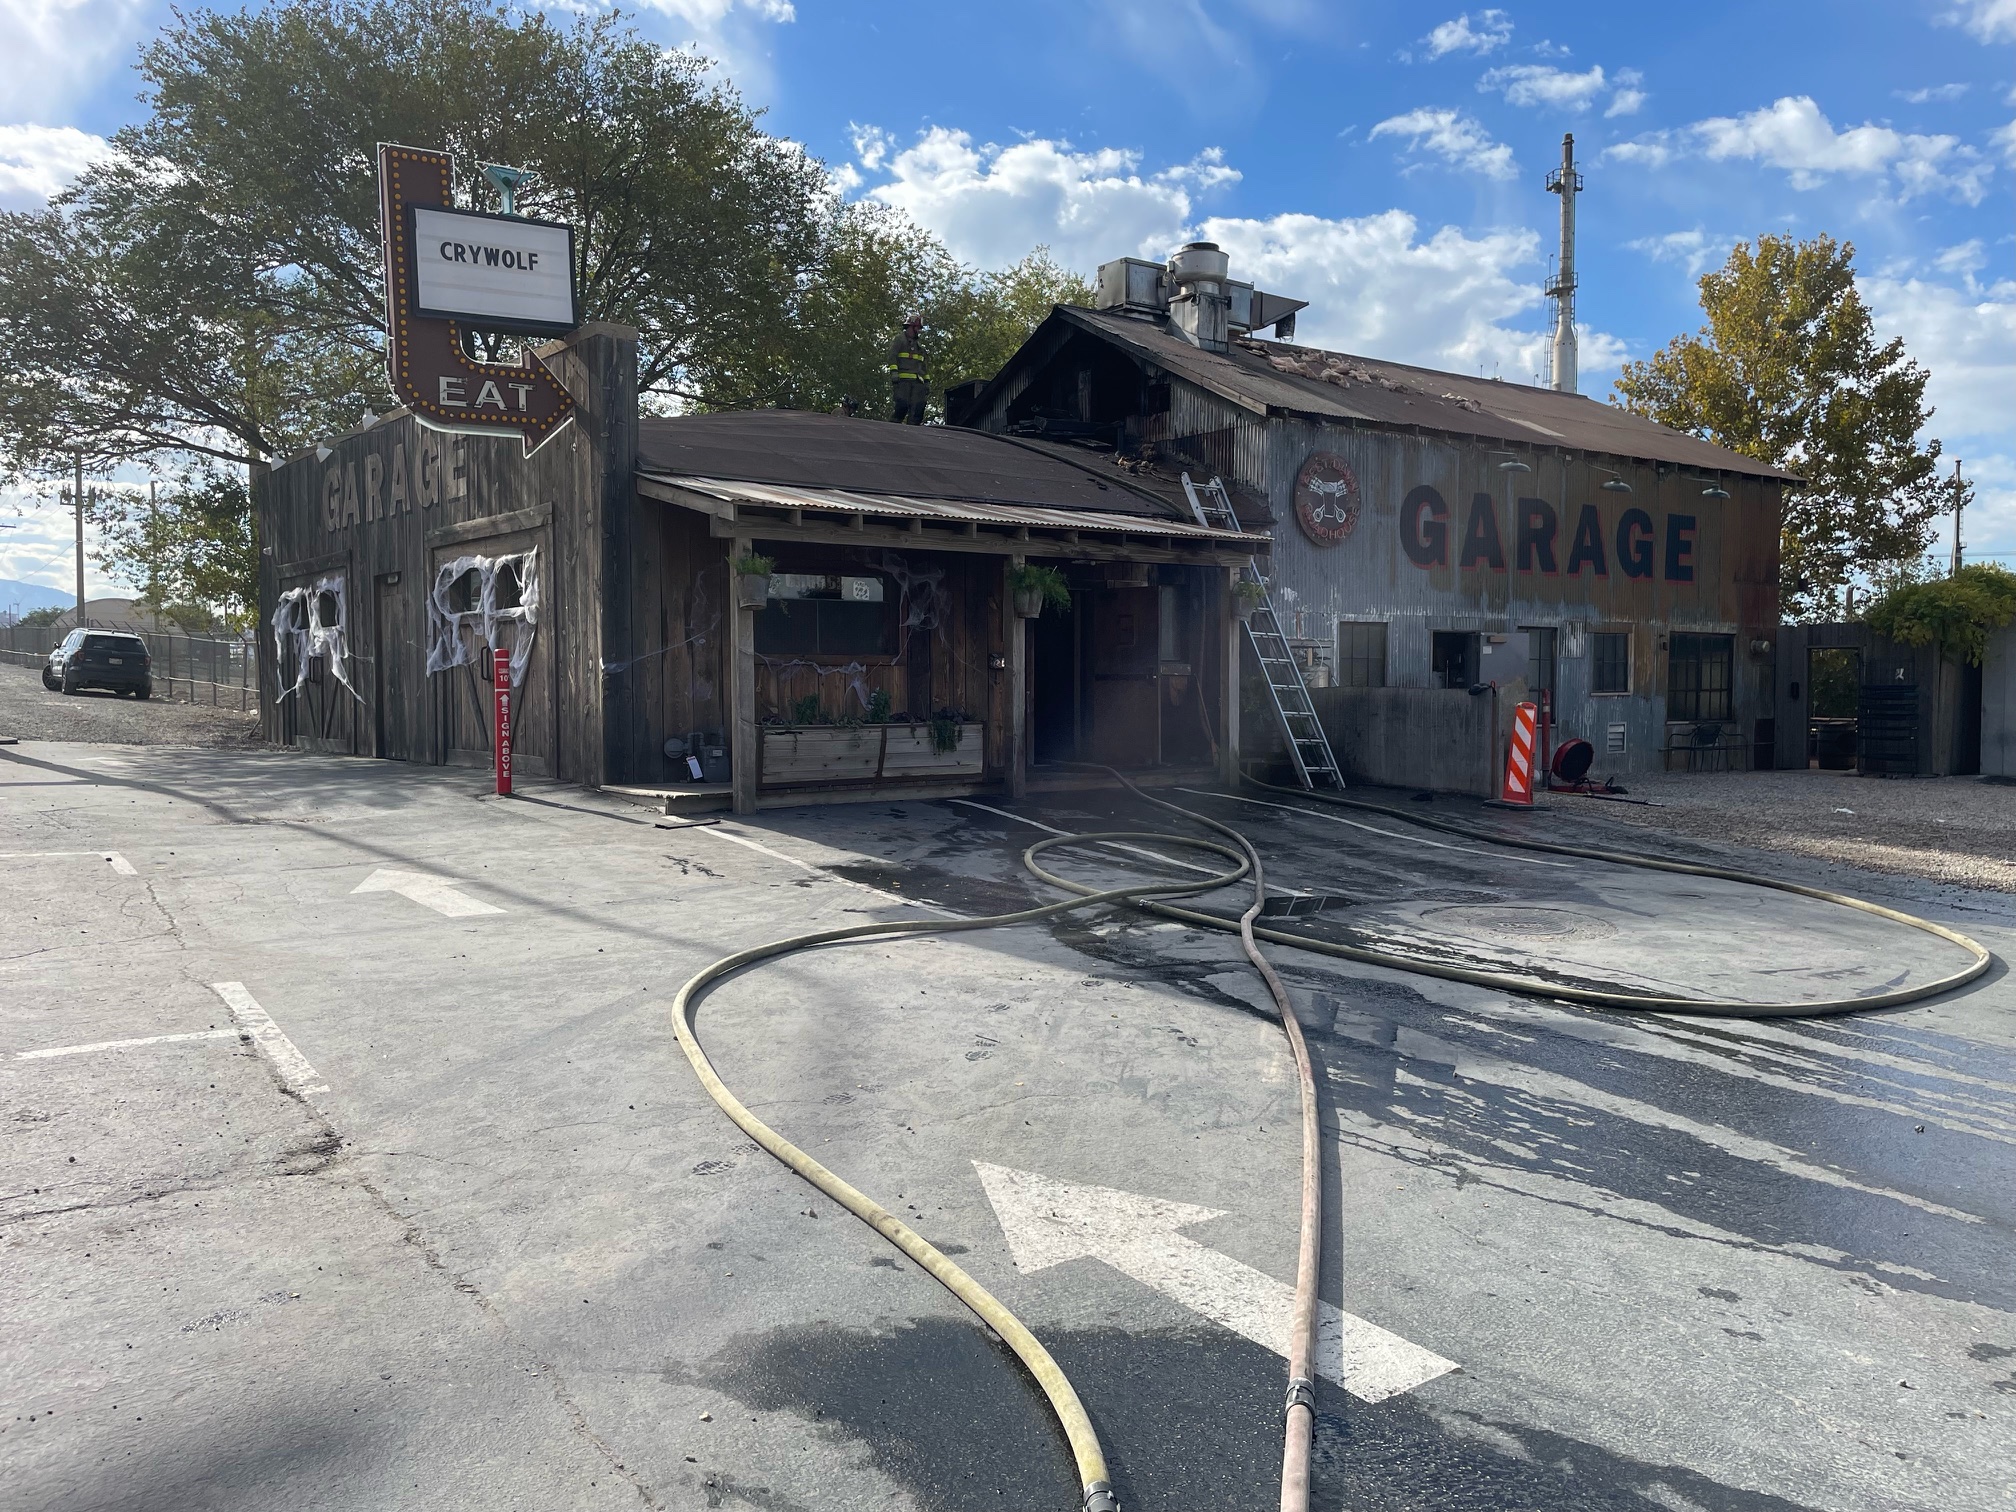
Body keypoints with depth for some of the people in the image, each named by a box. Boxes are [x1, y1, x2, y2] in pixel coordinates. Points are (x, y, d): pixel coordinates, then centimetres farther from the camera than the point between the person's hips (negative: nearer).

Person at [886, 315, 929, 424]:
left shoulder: (919, 345, 29)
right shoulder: (899, 340, 8)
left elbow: (923, 366, 30)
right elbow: (892, 357, -5)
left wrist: (927, 382, 21)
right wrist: (893, 372, -19)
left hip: (918, 382, 7)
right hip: (903, 379, -6)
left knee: (917, 409, -7)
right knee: (902, 405, -20)